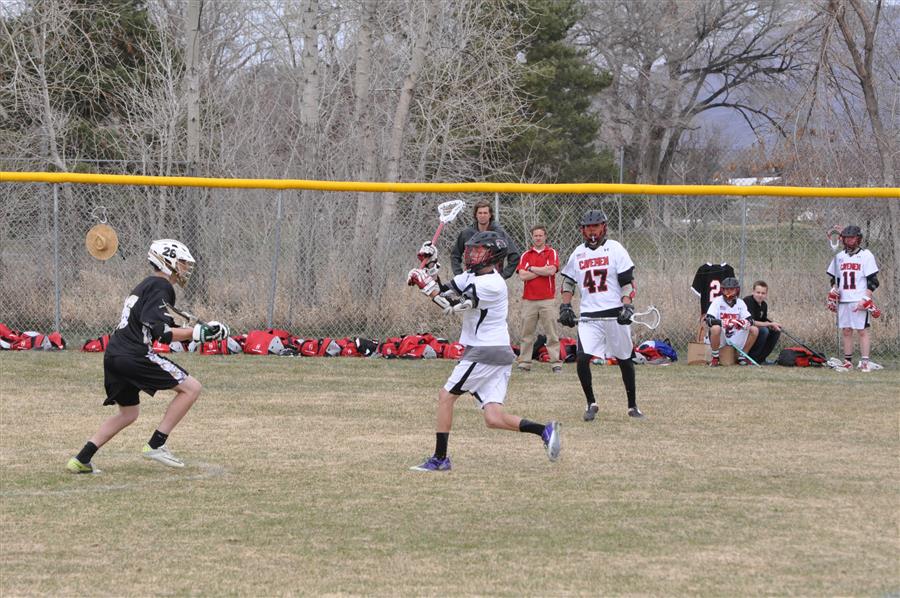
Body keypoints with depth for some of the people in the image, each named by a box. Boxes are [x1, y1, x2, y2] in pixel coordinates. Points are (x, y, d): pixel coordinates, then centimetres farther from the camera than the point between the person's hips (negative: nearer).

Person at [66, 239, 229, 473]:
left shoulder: (146, 285, 24)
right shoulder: (161, 287, -7)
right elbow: (158, 331, -18)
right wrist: (197, 332, -17)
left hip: (114, 356, 10)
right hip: (133, 355, -10)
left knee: (129, 412, 25)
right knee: (191, 387, -5)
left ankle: (81, 460, 18)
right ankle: (156, 445, -8)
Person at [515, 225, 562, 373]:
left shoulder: (552, 253, 6)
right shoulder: (526, 255, 11)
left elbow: (551, 270, -11)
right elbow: (522, 275, -3)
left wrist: (532, 269, -3)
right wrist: (543, 271, -5)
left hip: (547, 300, -2)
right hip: (529, 300, 2)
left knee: (551, 332, -3)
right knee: (527, 333, 2)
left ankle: (556, 363, -2)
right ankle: (524, 362, 5)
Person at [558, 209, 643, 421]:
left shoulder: (615, 249, -1)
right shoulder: (578, 253, 11)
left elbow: (627, 282, -4)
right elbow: (568, 281, 21)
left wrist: (628, 307, -16)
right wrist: (565, 306, 9)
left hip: (615, 314, -3)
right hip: (589, 316, 3)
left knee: (625, 360, 5)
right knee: (581, 358, -13)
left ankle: (633, 406, 18)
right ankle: (591, 404, 1)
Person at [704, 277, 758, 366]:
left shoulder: (740, 303, 6)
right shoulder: (717, 301, -7)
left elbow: (750, 320, -1)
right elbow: (709, 320, -20)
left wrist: (745, 323, -27)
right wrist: (723, 322, -38)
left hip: (735, 337, 4)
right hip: (721, 336, -4)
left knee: (754, 330, -13)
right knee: (715, 328, -37)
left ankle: (742, 357, 0)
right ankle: (715, 357, -17)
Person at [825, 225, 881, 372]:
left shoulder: (866, 255, 0)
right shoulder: (839, 257, 15)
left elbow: (873, 281, -4)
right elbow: (834, 278, 23)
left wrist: (865, 299, -13)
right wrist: (833, 291, 3)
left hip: (860, 300, -5)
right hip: (843, 300, 5)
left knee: (862, 330, -7)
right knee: (845, 331, 5)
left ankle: (865, 362, -9)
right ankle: (848, 362, 9)